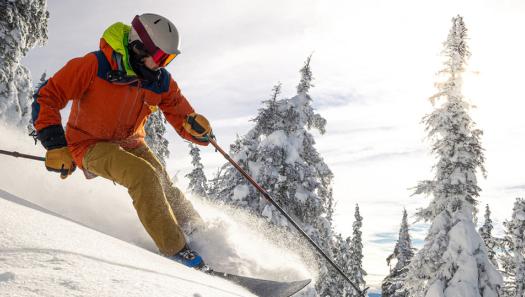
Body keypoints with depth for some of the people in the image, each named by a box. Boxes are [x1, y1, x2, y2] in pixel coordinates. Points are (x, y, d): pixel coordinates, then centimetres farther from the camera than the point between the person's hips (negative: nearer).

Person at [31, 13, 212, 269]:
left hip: (131, 144, 6)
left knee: (165, 190, -10)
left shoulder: (161, 81, -5)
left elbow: (180, 115, 1)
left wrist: (195, 126, -25)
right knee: (144, 176, -29)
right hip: (91, 145, -6)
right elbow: (47, 97, -17)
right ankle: (174, 247, -23)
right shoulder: (94, 66, -21)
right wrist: (56, 146, -25)